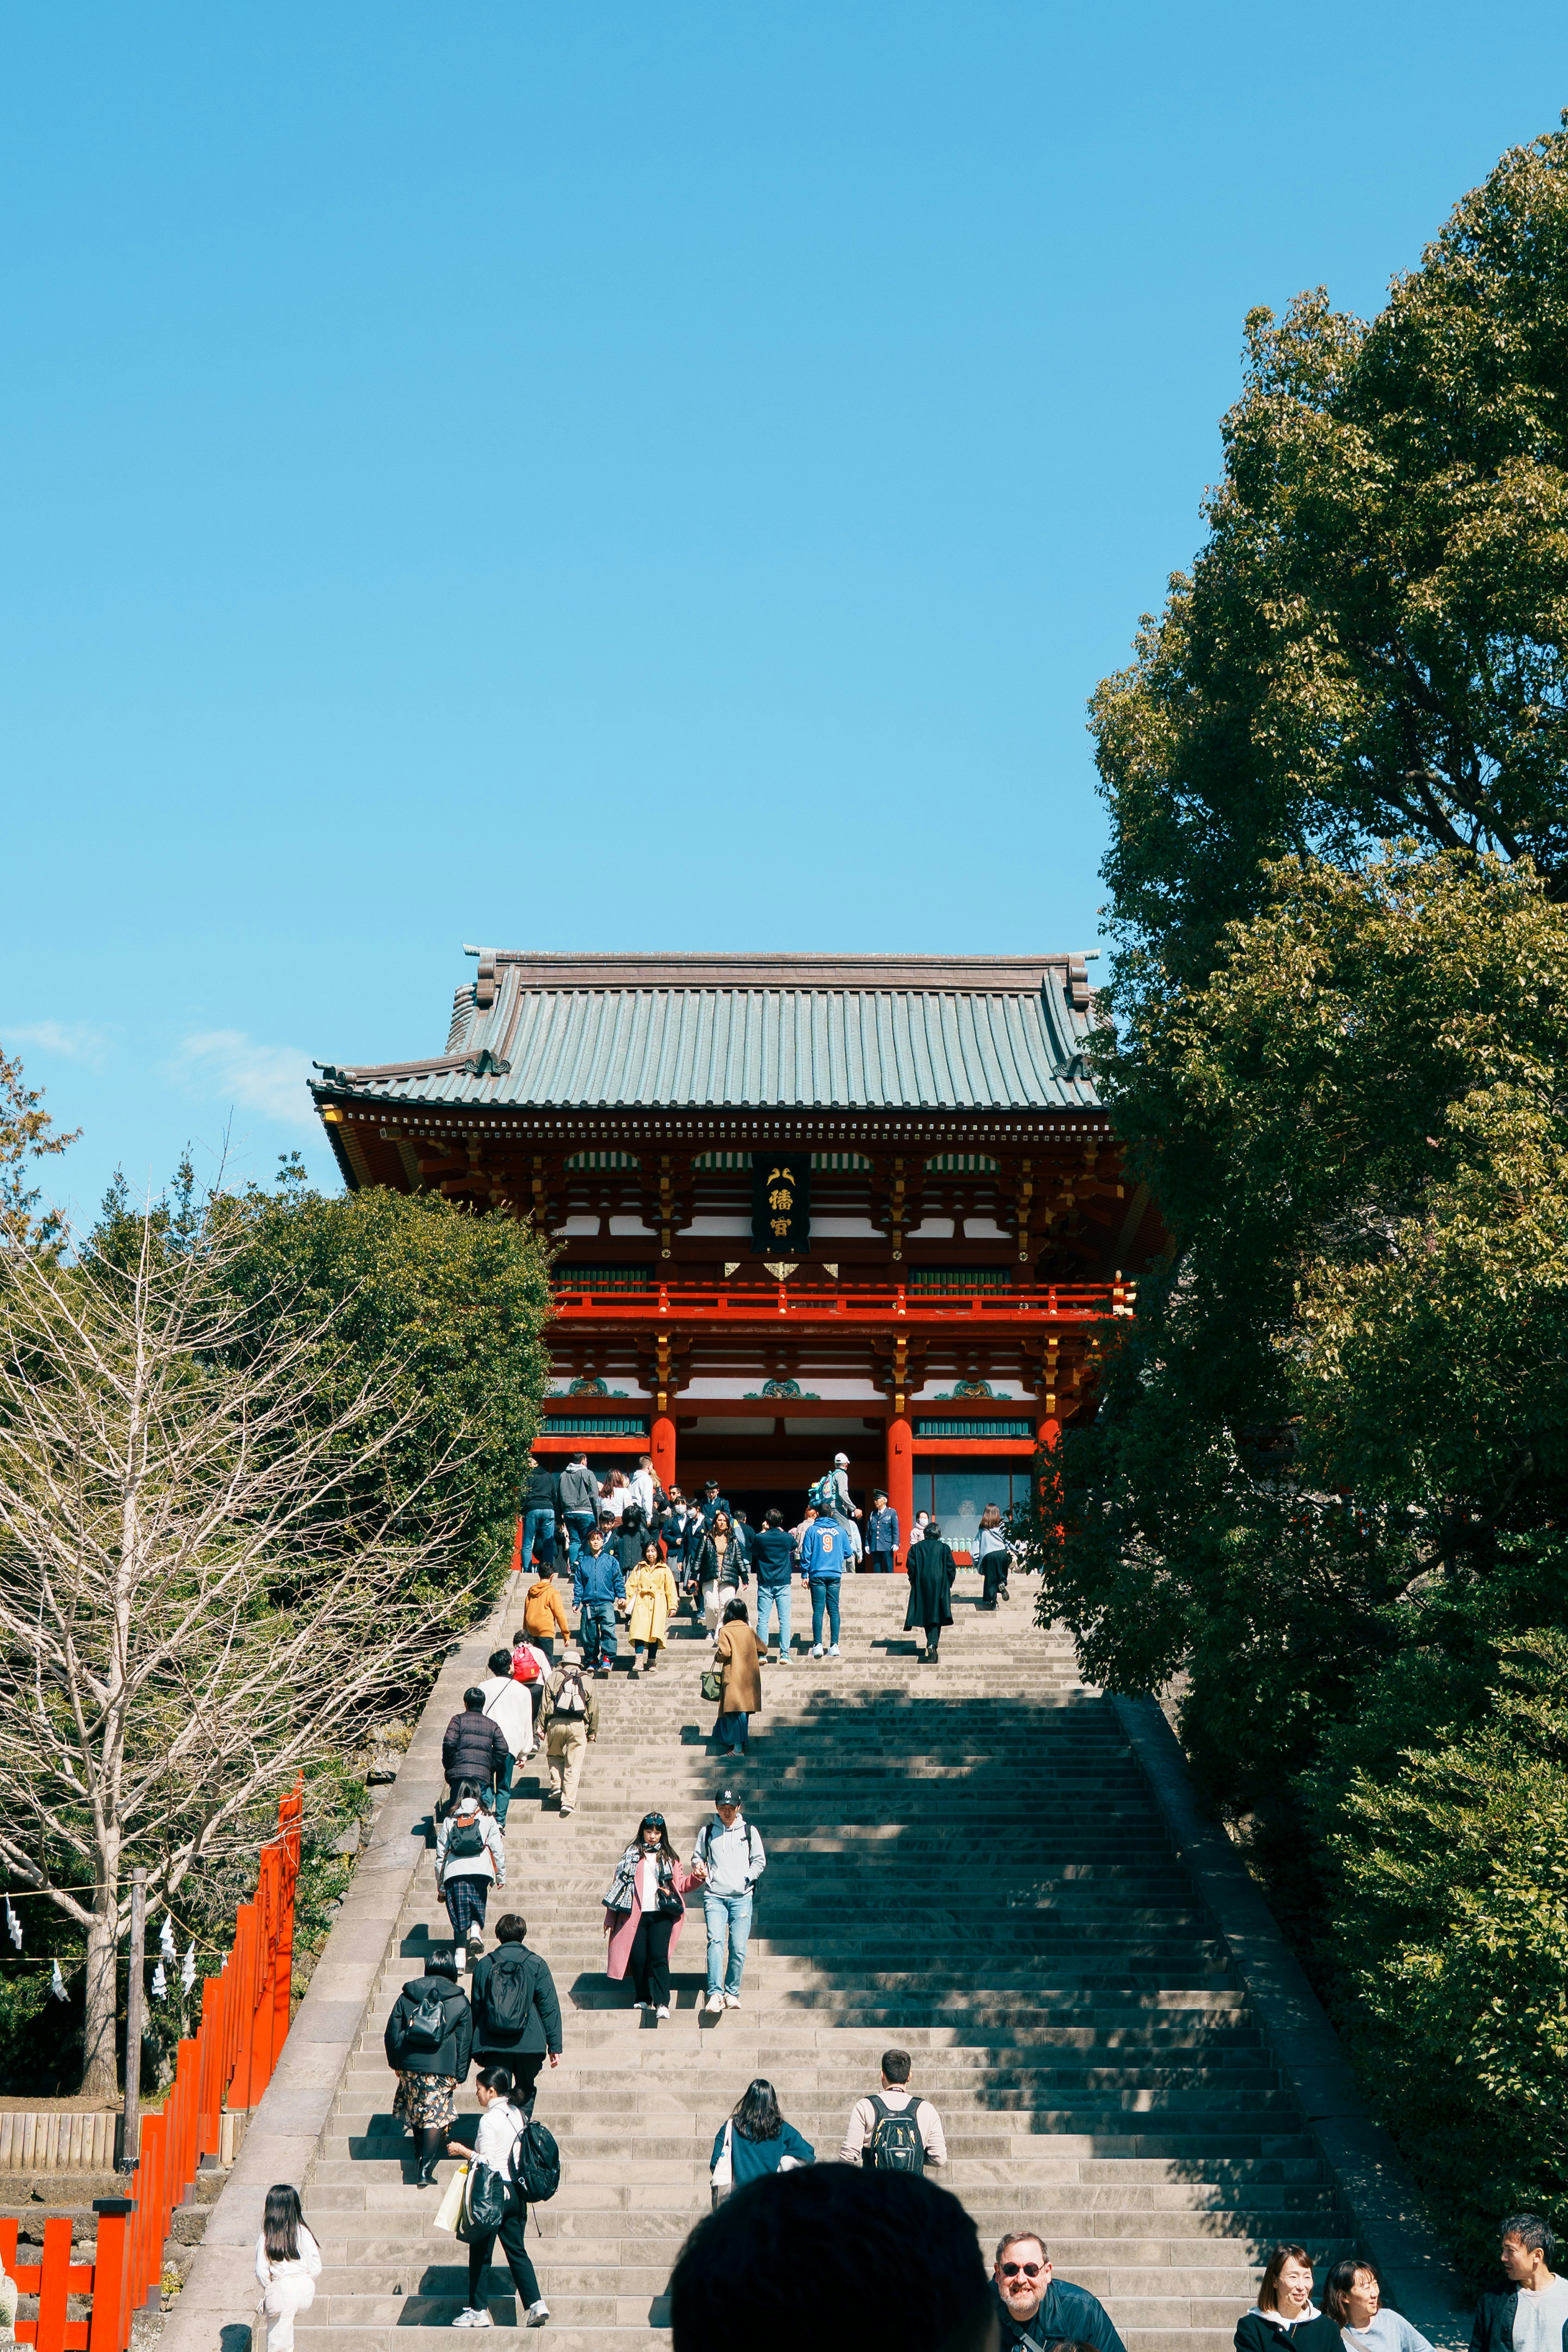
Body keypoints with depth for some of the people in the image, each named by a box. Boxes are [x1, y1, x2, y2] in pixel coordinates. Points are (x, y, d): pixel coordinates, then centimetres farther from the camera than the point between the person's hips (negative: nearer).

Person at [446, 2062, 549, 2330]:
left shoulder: (489, 2120, -13)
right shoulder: (517, 2114, 9)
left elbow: (487, 2162, -16)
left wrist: (462, 2151, -4)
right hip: (517, 2192, 7)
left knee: (481, 2253, 5)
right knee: (516, 2250, 10)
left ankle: (477, 2310, 10)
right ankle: (535, 2303, -3)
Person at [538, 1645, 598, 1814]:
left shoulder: (555, 1677, 9)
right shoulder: (587, 1681, 12)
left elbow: (545, 1704, 4)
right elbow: (594, 1709, 11)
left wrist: (541, 1726, 6)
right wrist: (593, 1732, 17)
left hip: (556, 1723, 0)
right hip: (578, 1725, 0)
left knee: (554, 1755, 25)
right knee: (573, 1767, 3)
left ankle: (557, 1785, 9)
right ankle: (568, 1802, -3)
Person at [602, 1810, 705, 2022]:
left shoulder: (668, 1857, 17)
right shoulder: (631, 1855, 13)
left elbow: (680, 1884, 17)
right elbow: (618, 1884, 10)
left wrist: (697, 1877, -3)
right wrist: (610, 1919, 7)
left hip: (661, 1916, 0)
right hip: (636, 1915, 0)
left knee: (659, 1957, -13)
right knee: (638, 1957, -4)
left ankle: (662, 2003, -17)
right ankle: (642, 2000, 12)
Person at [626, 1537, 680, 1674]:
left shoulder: (664, 1570, 11)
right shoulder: (639, 1568, 15)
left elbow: (671, 1589, 10)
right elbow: (631, 1585, 11)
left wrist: (673, 1606, 2)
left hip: (658, 1605, 0)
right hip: (642, 1602, 0)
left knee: (655, 1634, -7)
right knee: (640, 1631, -16)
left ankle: (652, 1662, 1)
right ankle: (638, 1661, -23)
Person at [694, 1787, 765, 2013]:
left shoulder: (749, 1831, 9)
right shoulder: (707, 1832, 12)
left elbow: (760, 1861, 12)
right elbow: (697, 1857, 21)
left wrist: (747, 1877, -2)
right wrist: (699, 1867, 0)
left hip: (742, 1896, 0)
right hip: (714, 1896, 0)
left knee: (739, 1947, -5)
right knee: (715, 1941, -17)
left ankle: (732, 1993, 7)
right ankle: (715, 1993, -23)